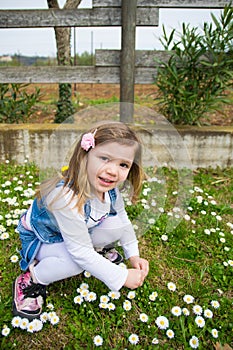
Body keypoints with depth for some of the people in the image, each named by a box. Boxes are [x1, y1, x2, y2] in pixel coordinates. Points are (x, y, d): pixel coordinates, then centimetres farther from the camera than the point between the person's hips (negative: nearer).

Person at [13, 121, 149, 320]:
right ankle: (32, 280, -6)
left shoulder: (110, 188, -20)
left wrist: (133, 255, -2)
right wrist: (122, 277, -29)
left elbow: (123, 218, 0)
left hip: (80, 231, 6)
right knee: (76, 262, -34)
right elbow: (81, 253, -36)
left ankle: (99, 249, 15)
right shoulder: (67, 199, -43)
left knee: (117, 223, -16)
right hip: (40, 239, -6)